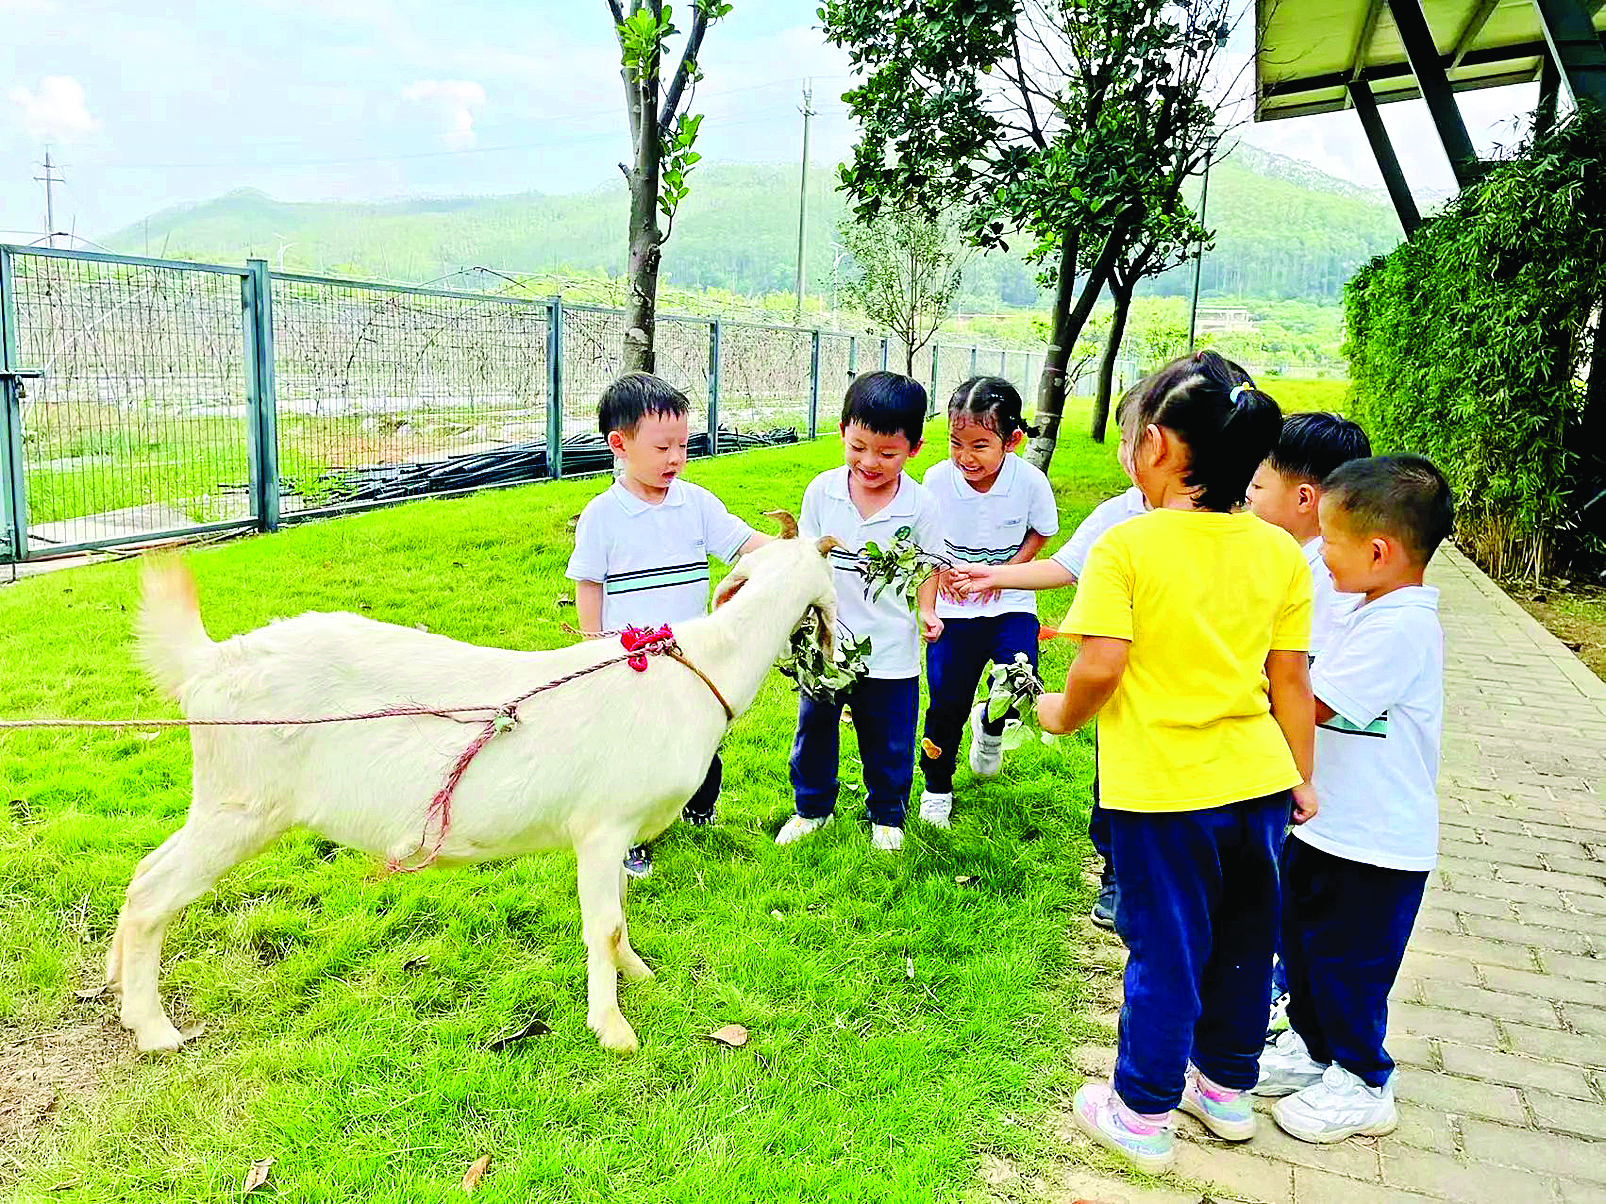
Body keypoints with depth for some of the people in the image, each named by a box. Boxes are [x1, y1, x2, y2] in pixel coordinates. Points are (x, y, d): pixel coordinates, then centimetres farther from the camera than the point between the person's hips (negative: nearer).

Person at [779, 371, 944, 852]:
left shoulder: (919, 504, -10)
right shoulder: (822, 490, -7)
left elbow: (927, 566, 3)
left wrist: (926, 610, -10)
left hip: (891, 650, -1)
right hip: (825, 643, 2)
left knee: (889, 742, 14)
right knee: (814, 729, 17)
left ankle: (886, 816, 37)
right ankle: (812, 807, 39)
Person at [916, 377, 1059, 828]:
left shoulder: (1030, 481, -16)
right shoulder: (937, 478, -14)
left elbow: (1041, 531, 2)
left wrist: (1004, 572, -10)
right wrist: (941, 568, -11)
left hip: (1010, 604, 0)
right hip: (953, 606, 0)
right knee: (946, 702, 2)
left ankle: (990, 723, 21)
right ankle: (937, 787, 25)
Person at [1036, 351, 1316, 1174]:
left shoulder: (1125, 546, -14)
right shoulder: (1281, 553, 0)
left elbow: (1101, 666, -20)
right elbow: (1291, 682, 3)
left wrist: (1061, 713, 0)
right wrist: (1303, 777, 13)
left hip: (1163, 793, -4)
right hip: (1259, 783, 5)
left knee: (1164, 950, 10)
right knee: (1243, 942, 21)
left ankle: (1142, 1113, 26)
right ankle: (1226, 1088, 41)